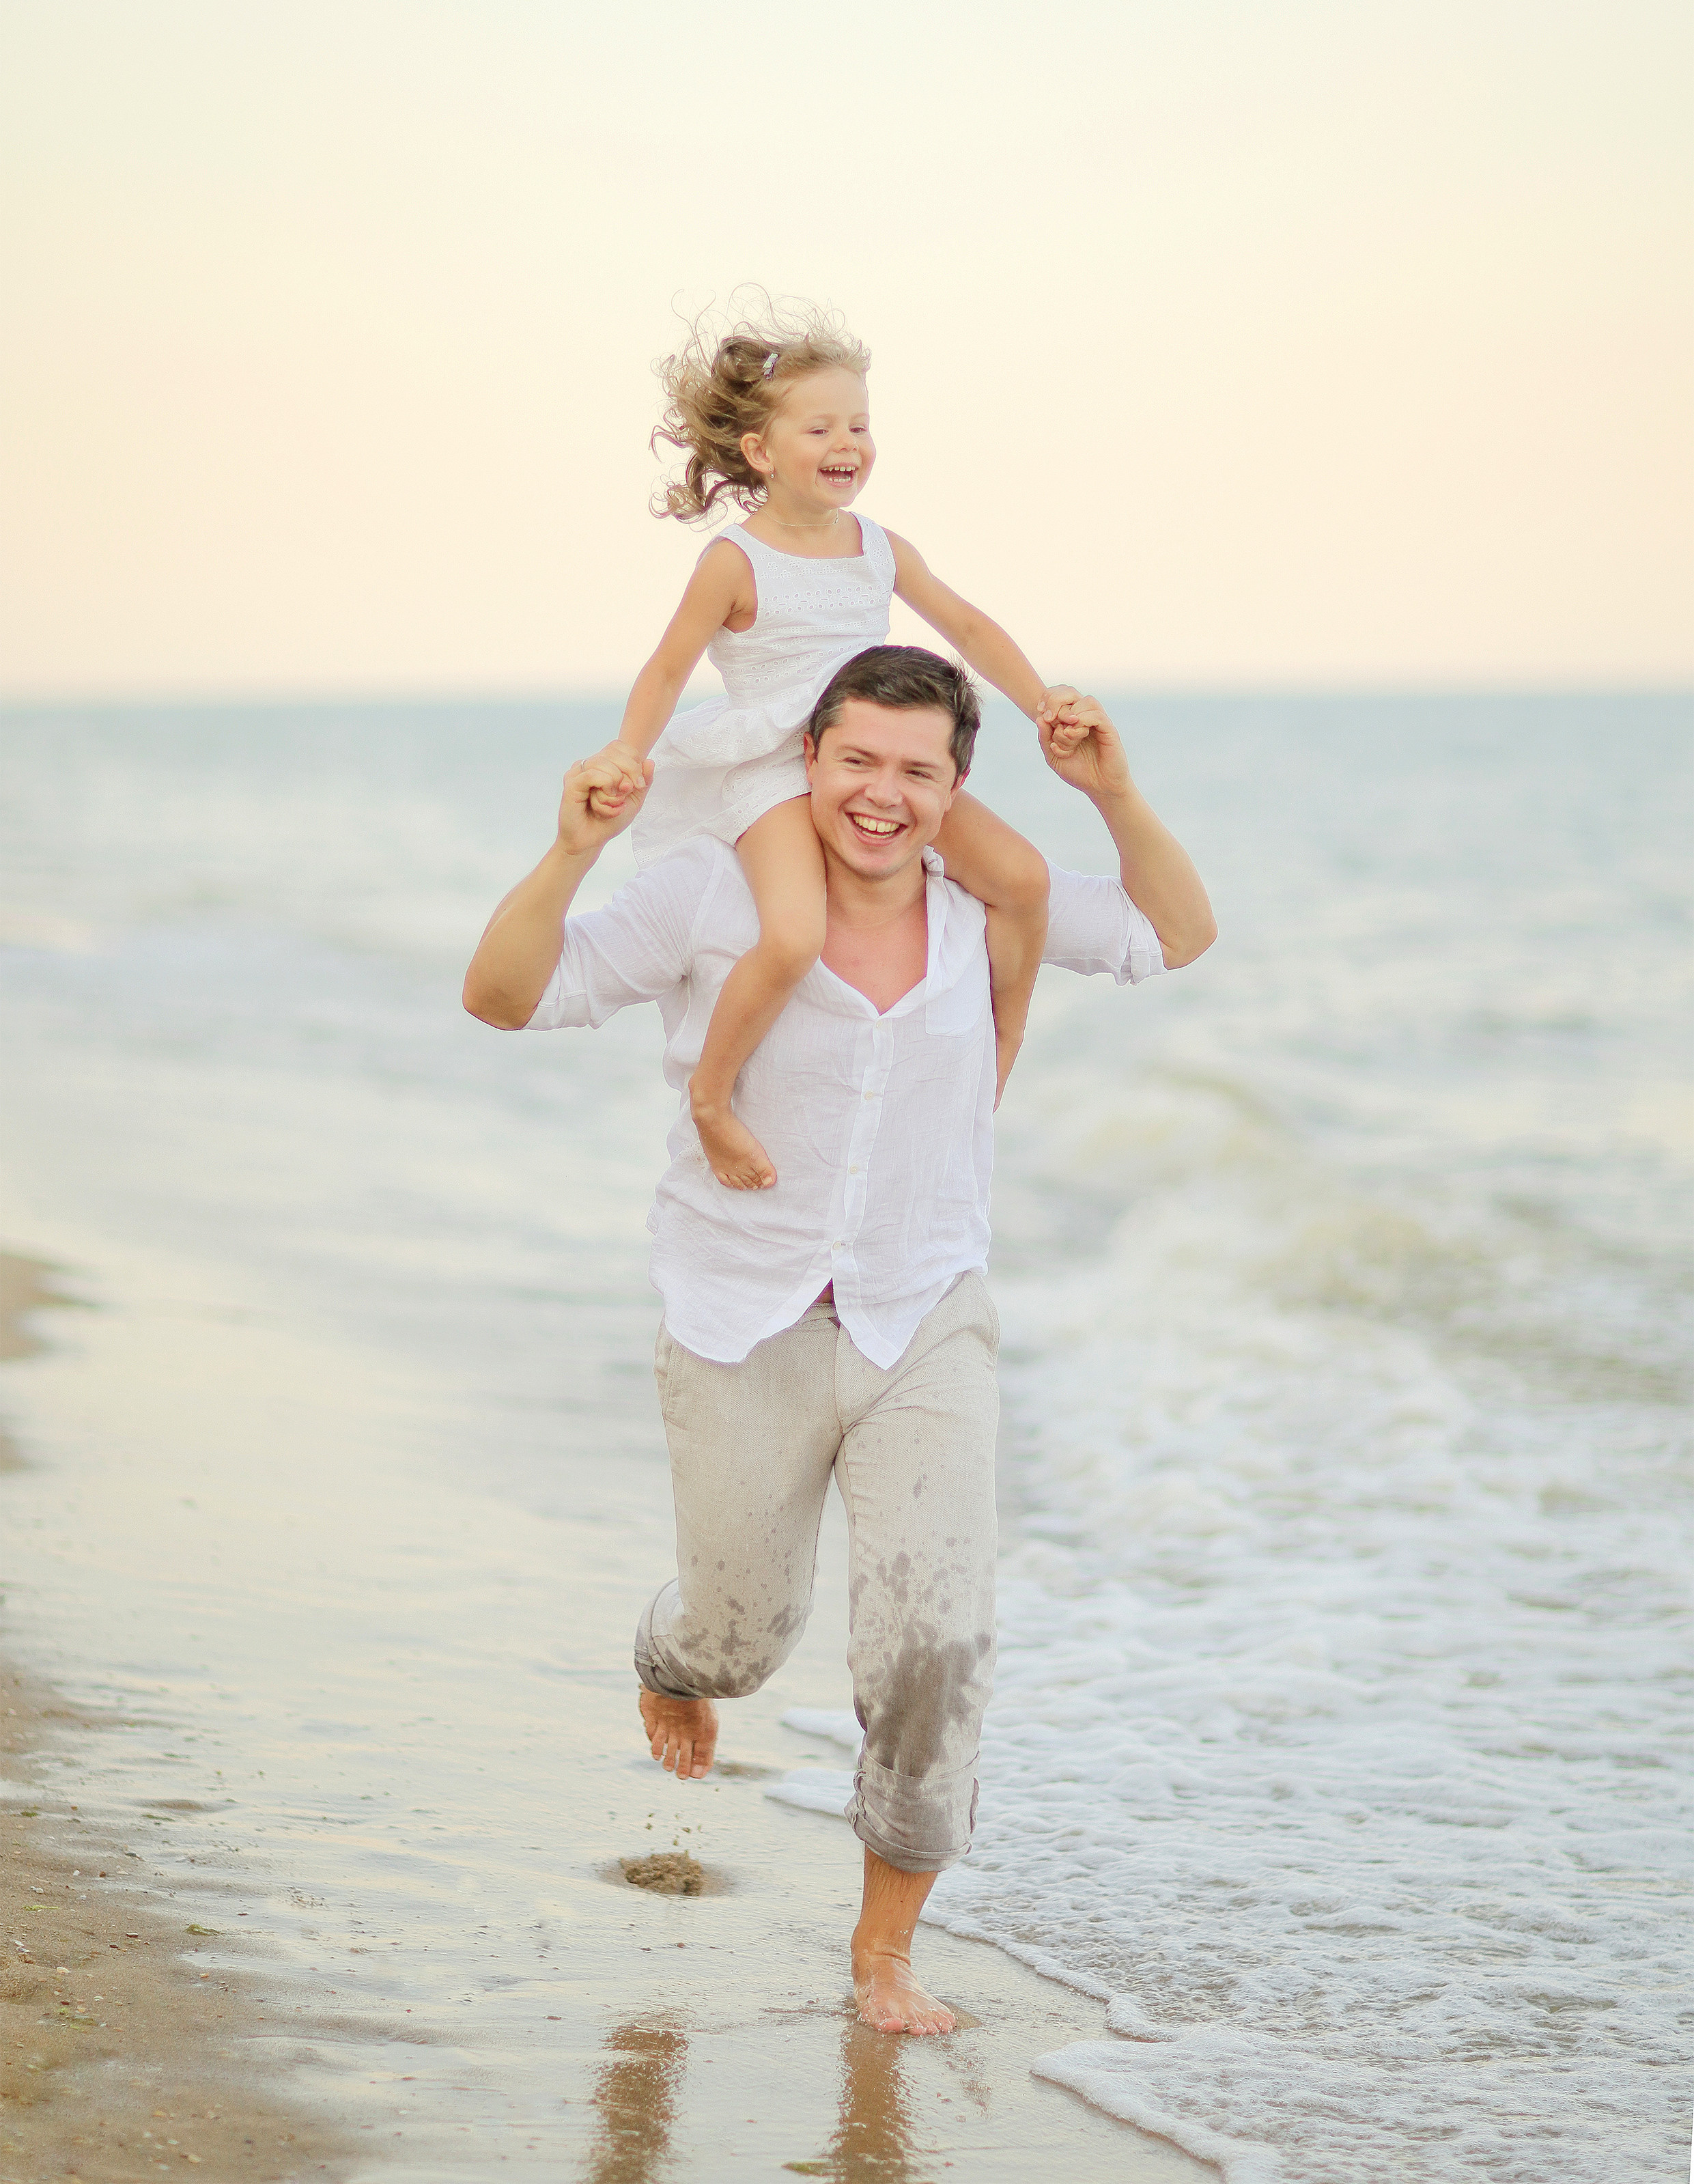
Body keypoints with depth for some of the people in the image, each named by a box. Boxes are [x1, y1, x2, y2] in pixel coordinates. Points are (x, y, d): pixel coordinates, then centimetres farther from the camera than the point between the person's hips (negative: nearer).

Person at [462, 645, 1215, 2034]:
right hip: (748, 1339, -1)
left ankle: (886, 1945, 5)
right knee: (746, 1635, 18)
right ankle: (674, 1659, 59)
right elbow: (502, 995, -15)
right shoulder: (716, 892, -13)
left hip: (925, 1330, 1)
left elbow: (1177, 938, 6)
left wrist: (1113, 792, -10)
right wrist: (573, 854, -32)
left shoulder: (976, 897, -2)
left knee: (936, 1644, -15)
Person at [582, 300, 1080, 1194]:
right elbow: (669, 667, -5)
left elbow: (965, 625, 15)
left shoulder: (881, 550, 7)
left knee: (1021, 874, -11)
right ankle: (710, 1095, -8)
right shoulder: (736, 563, -8)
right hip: (772, 776, -6)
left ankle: (1003, 1041, 13)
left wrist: (1041, 702, 5)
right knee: (793, 937, -31)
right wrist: (628, 752, -21)